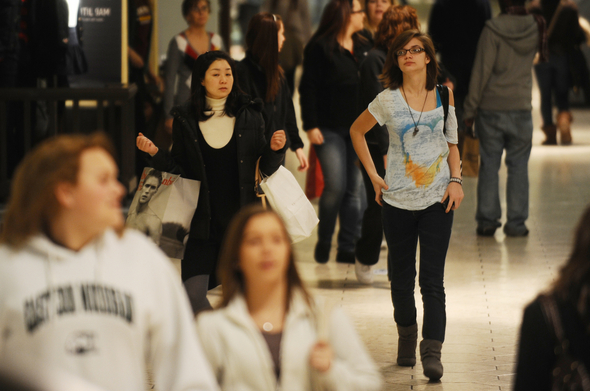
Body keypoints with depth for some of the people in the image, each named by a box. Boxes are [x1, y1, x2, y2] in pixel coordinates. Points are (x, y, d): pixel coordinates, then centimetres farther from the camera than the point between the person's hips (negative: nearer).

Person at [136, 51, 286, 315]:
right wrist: (155, 153, -10)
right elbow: (179, 169, 5)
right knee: (192, 297, -9)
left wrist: (275, 149, -12)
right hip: (203, 220, 0)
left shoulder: (249, 116, 5)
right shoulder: (185, 119, 4)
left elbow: (265, 168, 7)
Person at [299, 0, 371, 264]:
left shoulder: (363, 49, 13)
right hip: (329, 130, -5)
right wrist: (310, 126, -13)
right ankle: (324, 242, 8)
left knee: (355, 189, 2)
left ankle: (348, 248, 8)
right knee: (335, 186, -12)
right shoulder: (319, 47, -5)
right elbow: (308, 89, -8)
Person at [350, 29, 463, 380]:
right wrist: (373, 176, 6)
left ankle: (432, 351, -11)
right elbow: (356, 131, 13)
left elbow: (452, 143, 12)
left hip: (437, 199, -1)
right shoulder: (388, 100, -1)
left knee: (432, 278, -8)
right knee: (401, 275, 10)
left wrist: (456, 180, -1)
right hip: (398, 200, 1)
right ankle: (406, 334, 32)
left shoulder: (444, 96, 3)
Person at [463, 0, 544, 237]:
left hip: (491, 108, -2)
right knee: (518, 166, 7)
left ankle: (487, 221, 7)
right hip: (521, 108, 2)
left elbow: (481, 72, -10)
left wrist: (470, 109, -3)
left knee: (489, 165, 6)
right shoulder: (535, 28, -1)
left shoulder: (493, 29, -11)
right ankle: (516, 222, 7)